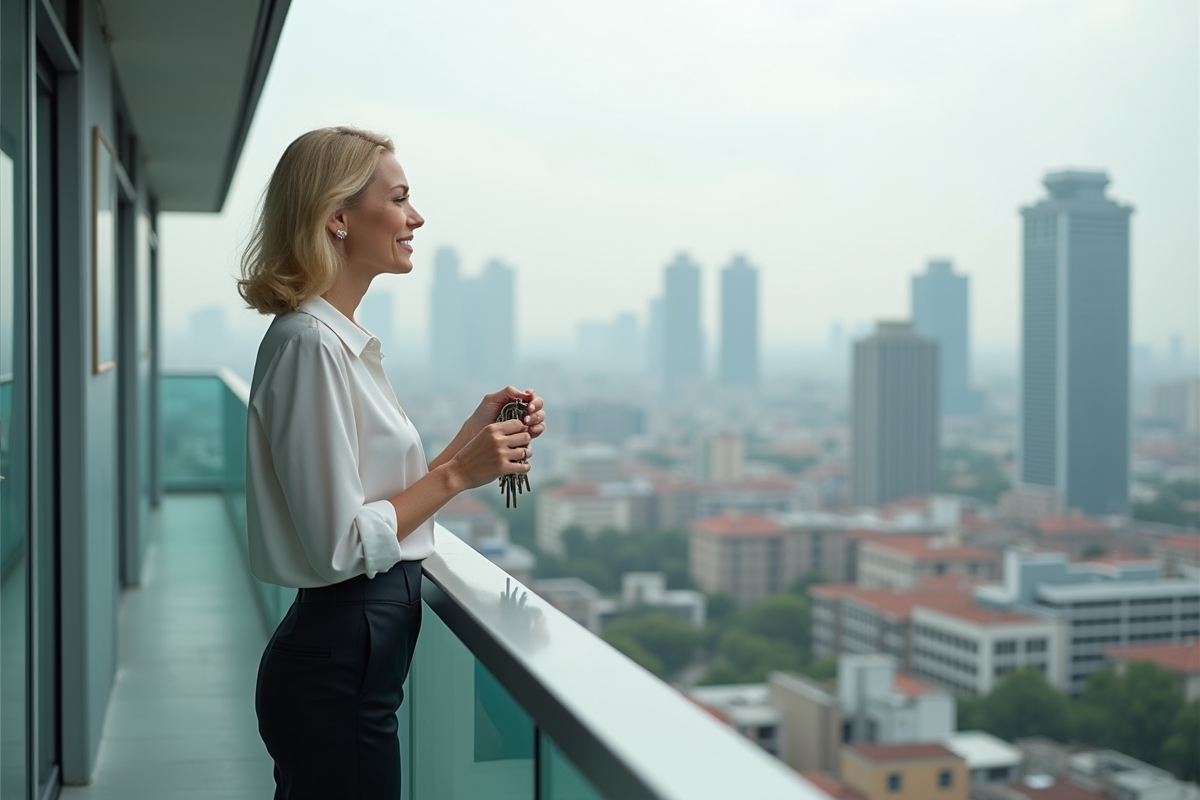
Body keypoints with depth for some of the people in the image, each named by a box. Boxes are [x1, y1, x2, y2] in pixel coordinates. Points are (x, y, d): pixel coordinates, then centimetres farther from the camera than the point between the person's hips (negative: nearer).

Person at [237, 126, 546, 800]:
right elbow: (343, 546, -22)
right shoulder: (310, 344, -19)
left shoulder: (343, 339, 11)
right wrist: (457, 474, -14)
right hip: (338, 671, -10)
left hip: (360, 657, 10)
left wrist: (474, 437, 5)